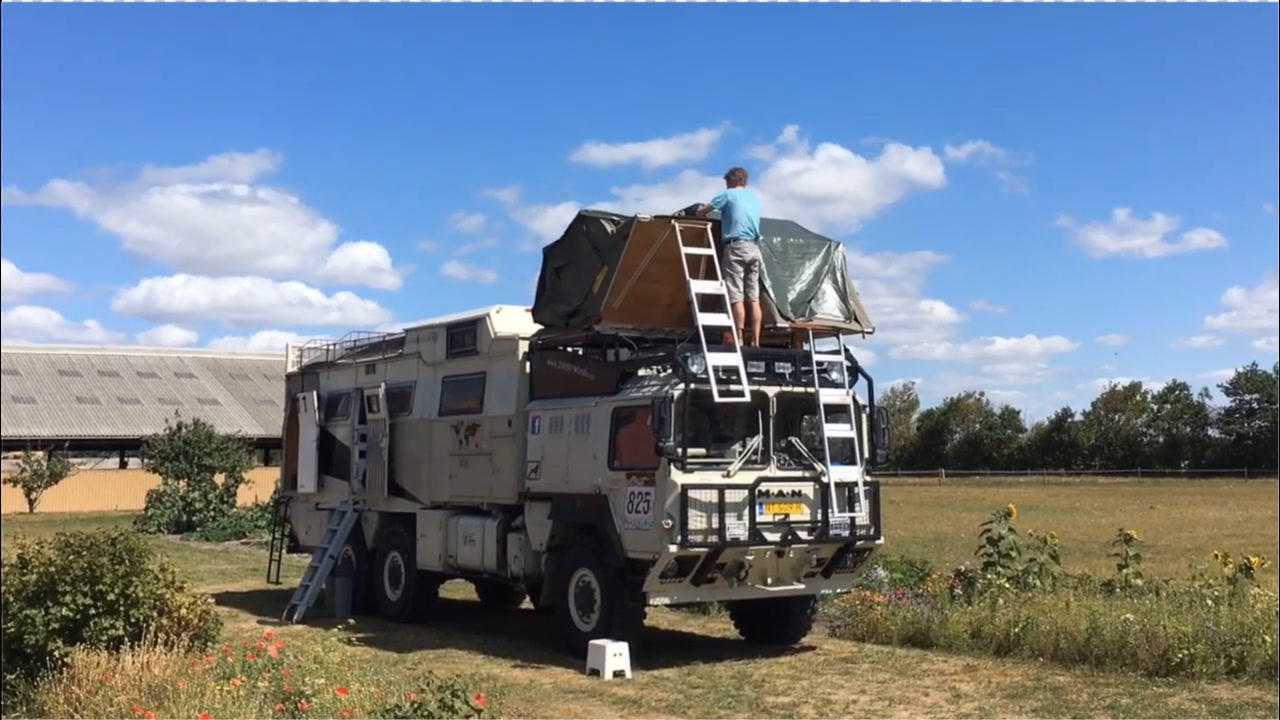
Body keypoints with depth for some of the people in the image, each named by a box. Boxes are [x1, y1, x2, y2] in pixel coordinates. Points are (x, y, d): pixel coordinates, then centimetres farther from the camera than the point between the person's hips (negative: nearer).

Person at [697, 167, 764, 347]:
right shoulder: (755, 196, 19)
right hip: (754, 248, 6)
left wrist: (703, 211, 28)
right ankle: (755, 342, 0)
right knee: (754, 297, 3)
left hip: (735, 246, -6)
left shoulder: (728, 195, 2)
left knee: (736, 297, -7)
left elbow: (701, 212, 4)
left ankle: (739, 339, -11)